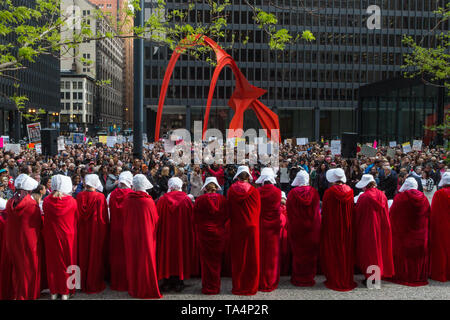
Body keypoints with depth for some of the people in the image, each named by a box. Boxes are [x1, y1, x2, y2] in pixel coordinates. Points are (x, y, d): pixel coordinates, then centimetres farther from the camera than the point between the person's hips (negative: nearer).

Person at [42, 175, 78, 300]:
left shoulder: (46, 201, -11)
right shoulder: (72, 201, -14)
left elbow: (45, 217, 4)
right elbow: (76, 219, 0)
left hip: (51, 237, 1)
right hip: (68, 236, -1)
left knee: (53, 263, 14)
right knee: (67, 263, 11)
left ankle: (54, 292, 23)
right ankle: (65, 292, 18)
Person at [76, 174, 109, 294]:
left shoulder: (79, 196, -7)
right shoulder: (100, 197, -14)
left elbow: (77, 214, 1)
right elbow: (104, 216, -11)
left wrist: (80, 225, 13)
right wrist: (104, 229, 0)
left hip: (82, 230, 3)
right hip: (96, 230, -3)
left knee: (83, 255, 15)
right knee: (95, 256, 8)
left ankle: (83, 283, 25)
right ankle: (94, 284, 15)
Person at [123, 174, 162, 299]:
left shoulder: (127, 200, -10)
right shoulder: (149, 201, -14)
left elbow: (124, 218, 4)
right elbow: (156, 220, -4)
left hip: (130, 235, 2)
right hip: (146, 235, -2)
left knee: (132, 260, 14)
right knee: (146, 260, 8)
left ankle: (133, 288, 25)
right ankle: (146, 290, 15)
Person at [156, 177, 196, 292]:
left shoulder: (162, 200, -7)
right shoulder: (186, 199, -7)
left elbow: (158, 219, -2)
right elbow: (192, 218, -3)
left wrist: (159, 234, 10)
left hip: (166, 233, 0)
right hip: (182, 234, 0)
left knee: (166, 254, 11)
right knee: (180, 254, 10)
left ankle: (167, 282, 15)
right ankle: (179, 282, 14)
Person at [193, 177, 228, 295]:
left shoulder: (200, 200, -10)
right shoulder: (222, 199, -7)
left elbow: (195, 218, -2)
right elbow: (226, 217, 1)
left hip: (204, 233, -1)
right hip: (219, 233, 2)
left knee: (206, 260, 8)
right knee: (217, 260, 11)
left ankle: (207, 287, 14)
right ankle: (216, 287, 19)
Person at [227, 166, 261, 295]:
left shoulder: (231, 191, -5)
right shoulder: (254, 191, -8)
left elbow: (229, 209, 2)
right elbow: (258, 210, 1)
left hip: (236, 228, 1)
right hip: (251, 227, -1)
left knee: (237, 258, 9)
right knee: (251, 257, 7)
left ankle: (237, 287, 17)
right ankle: (251, 287, 15)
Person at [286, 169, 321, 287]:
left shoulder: (292, 193, -8)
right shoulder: (313, 192, -6)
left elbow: (289, 211, -2)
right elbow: (317, 209, 1)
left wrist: (291, 224, 8)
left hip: (296, 227, 0)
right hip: (312, 227, 0)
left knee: (298, 253, 9)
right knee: (311, 252, 10)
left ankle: (298, 278, 15)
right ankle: (309, 277, 17)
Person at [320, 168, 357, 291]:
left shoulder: (329, 192, -14)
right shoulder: (349, 191, -3)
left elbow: (324, 211, -8)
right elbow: (352, 210, 4)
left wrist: (324, 225, 4)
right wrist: (348, 222, 14)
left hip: (332, 226, -4)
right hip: (347, 226, 4)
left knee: (333, 253, 6)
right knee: (346, 252, 13)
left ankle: (334, 281, 11)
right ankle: (347, 280, 21)